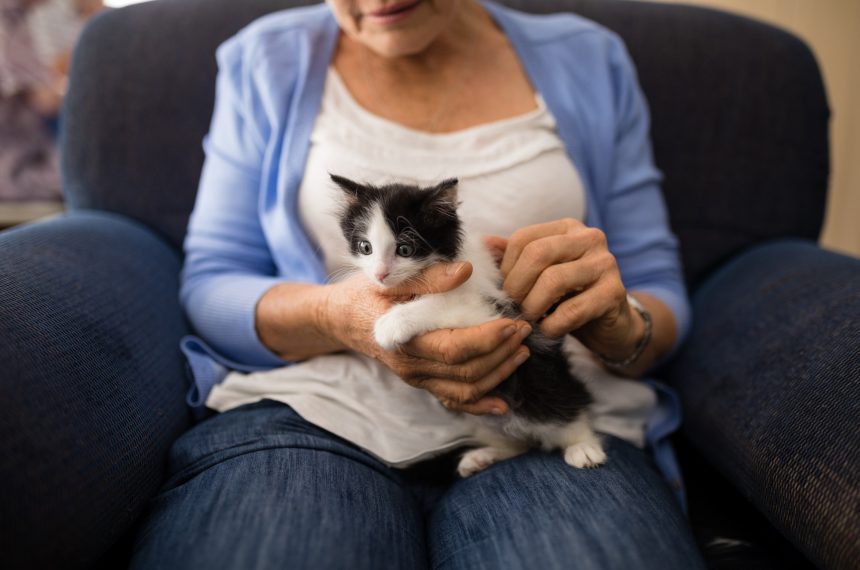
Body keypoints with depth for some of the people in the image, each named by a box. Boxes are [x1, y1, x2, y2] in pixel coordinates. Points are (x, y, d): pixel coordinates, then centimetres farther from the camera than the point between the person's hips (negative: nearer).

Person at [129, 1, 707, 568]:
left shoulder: (590, 59, 13)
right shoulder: (264, 61, 11)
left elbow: (661, 299, 11)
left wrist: (620, 327, -14)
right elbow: (209, 286, 5)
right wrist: (335, 316, -17)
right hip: (312, 410, 0)